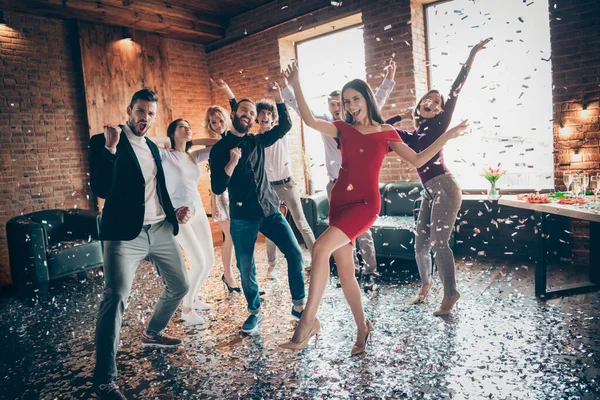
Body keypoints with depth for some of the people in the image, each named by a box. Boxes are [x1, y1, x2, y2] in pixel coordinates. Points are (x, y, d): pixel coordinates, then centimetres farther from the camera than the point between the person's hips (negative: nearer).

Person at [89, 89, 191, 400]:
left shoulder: (152, 147, 17)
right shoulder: (104, 141, -4)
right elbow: (100, 190, -17)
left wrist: (175, 211, 11)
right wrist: (111, 148, -25)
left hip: (161, 229, 7)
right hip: (126, 234, -7)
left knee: (179, 286, 16)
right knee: (116, 297, -21)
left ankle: (152, 334, 41)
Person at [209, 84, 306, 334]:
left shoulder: (257, 141, 11)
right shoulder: (220, 148, 0)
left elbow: (285, 126, 13)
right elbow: (217, 188, -7)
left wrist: (278, 98, 2)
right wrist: (232, 163, -21)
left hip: (270, 210, 3)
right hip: (242, 217, -3)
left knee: (295, 254, -7)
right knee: (246, 268, 3)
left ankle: (299, 306, 9)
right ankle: (254, 312, 25)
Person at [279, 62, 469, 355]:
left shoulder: (386, 133, 6)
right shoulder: (344, 129, 11)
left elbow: (418, 160, 5)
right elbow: (310, 121, -3)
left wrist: (447, 136, 3)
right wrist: (296, 86, -8)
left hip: (365, 203, -4)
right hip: (339, 201, 4)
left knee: (321, 248, -27)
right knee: (345, 272, 6)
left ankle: (308, 320, -18)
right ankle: (362, 329, 25)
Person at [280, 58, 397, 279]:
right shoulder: (325, 123, 3)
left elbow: (377, 102, -7)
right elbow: (300, 107, 2)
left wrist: (388, 80, -19)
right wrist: (285, 86, -7)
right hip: (335, 185, 3)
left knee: (362, 228, 0)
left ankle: (370, 270, 10)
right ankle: (350, 269, 25)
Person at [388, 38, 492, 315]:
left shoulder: (439, 124, 2)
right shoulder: (411, 135, 15)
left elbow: (456, 90, -3)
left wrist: (472, 55, -6)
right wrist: (402, 116, 19)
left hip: (445, 188, -6)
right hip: (429, 192, 6)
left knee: (438, 243, -10)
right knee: (421, 244, 8)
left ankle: (450, 293, 3)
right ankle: (425, 283, 31)